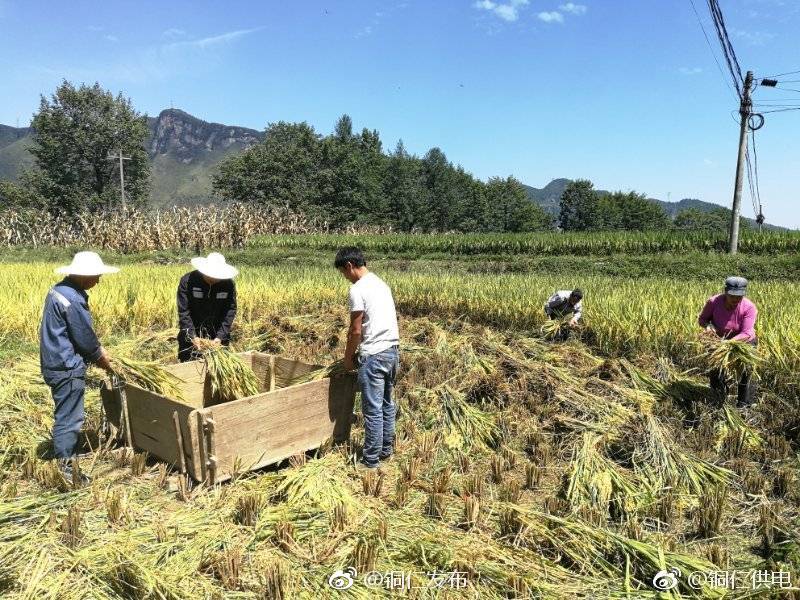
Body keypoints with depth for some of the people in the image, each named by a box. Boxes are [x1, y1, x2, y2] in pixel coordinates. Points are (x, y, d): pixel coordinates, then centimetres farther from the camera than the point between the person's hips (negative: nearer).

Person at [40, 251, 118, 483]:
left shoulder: (59, 289, 7)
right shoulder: (73, 300, -24)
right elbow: (85, 339, -16)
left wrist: (99, 351, 14)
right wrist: (104, 361, 1)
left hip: (56, 364, 10)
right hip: (67, 368, -10)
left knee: (66, 415, 21)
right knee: (69, 418, -1)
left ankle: (66, 457, 34)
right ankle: (65, 469, 9)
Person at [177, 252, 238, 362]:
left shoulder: (228, 284, -9)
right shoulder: (187, 281, -15)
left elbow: (231, 310, -7)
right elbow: (183, 311, -14)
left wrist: (221, 336, -15)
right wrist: (192, 336, -21)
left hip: (217, 334, 2)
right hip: (192, 333, -1)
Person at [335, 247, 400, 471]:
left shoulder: (357, 289, -12)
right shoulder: (381, 283, 15)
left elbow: (356, 330, -12)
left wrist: (348, 356, 3)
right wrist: (358, 351, 19)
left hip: (374, 355, -9)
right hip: (393, 350, 9)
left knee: (372, 409, -1)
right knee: (387, 404, 18)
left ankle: (371, 460, 8)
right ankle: (386, 450, 28)